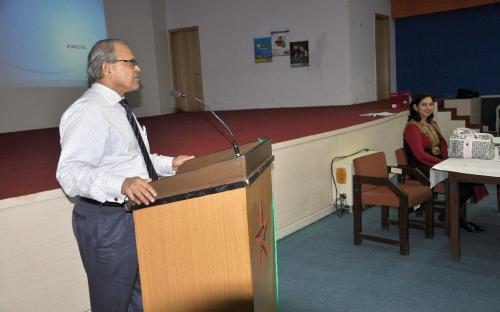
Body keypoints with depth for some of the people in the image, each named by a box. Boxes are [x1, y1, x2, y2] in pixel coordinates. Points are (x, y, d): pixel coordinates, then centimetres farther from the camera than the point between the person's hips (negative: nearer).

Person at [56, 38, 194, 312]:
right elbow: (70, 171, -29)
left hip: (135, 212, 10)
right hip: (107, 220, -10)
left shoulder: (117, 108, 14)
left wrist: (169, 164, 13)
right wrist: (121, 184, -43)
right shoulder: (87, 111, -19)